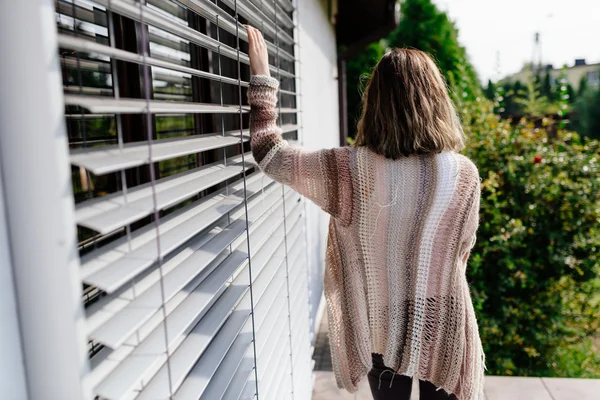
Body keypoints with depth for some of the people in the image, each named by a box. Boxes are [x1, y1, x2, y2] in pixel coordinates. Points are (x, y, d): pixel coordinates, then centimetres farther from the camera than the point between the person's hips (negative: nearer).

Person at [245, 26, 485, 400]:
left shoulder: (350, 170, -20)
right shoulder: (464, 173, -17)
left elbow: (270, 152, -7)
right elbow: (463, 249, 0)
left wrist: (262, 77, 0)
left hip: (381, 325, 0)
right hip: (442, 323, 0)